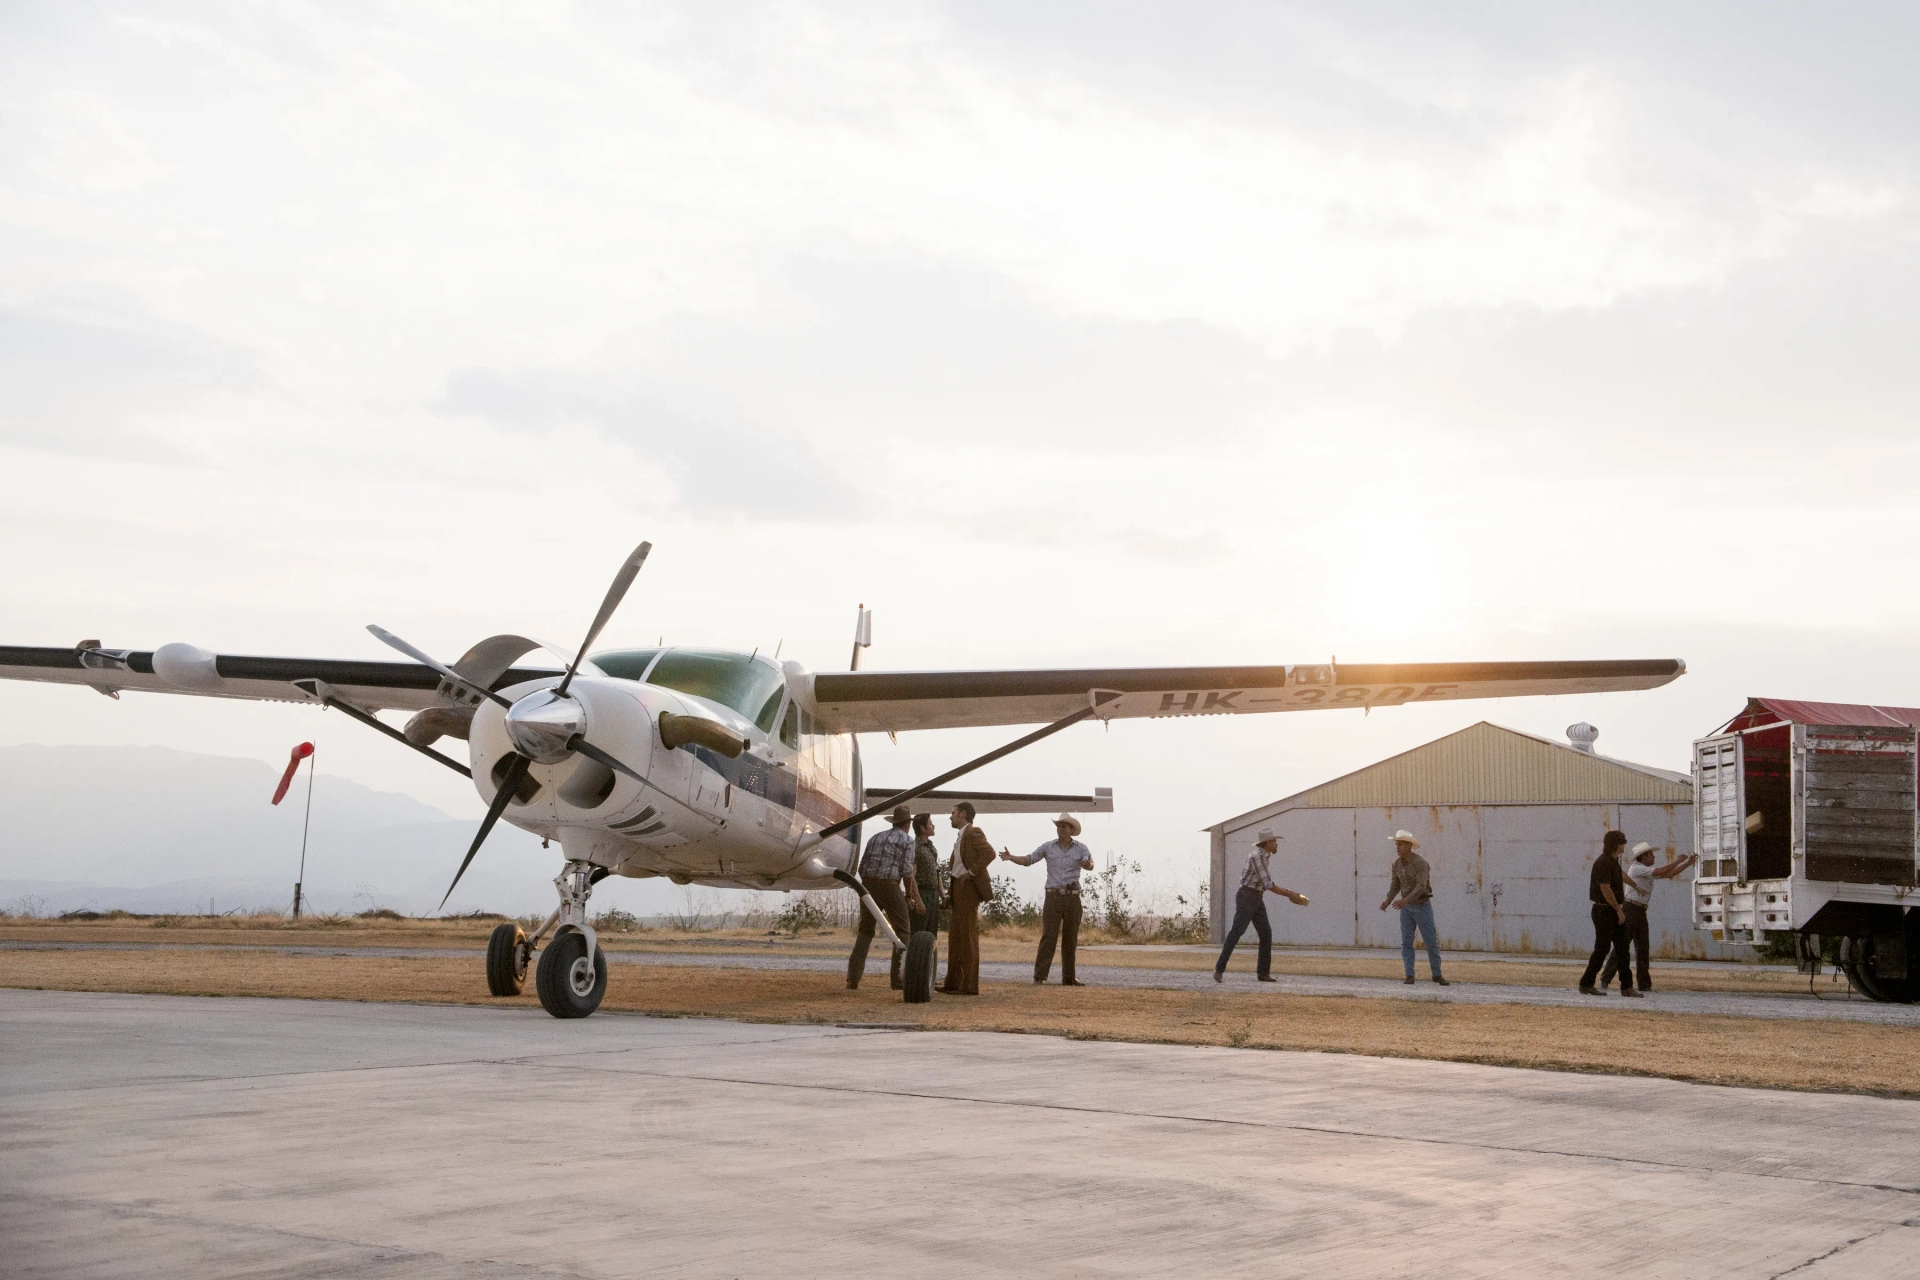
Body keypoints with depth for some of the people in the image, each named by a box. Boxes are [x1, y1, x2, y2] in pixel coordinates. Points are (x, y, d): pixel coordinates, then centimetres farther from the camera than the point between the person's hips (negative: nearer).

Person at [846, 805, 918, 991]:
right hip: (890, 886, -5)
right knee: (902, 932, 7)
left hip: (868, 885, 5)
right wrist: (909, 893, 7)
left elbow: (862, 866, 15)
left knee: (865, 931, 11)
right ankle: (898, 979, 1)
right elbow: (907, 870, -6)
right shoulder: (907, 840, 4)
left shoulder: (876, 838, 20)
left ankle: (853, 979, 0)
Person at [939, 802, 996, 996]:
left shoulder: (973, 833, -10)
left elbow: (989, 853, -23)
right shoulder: (961, 836, 20)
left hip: (969, 888, -10)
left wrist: (971, 873, -22)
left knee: (968, 937, -8)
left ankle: (970, 985, -7)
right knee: (955, 936, 13)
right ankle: (953, 982, 19)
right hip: (958, 889, 10)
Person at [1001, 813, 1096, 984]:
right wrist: (1010, 857, -15)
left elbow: (1090, 864, -16)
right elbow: (1028, 860, 3)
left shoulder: (1080, 848, 1)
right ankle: (1039, 975, -10)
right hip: (1053, 897, -1)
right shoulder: (1048, 847, 4)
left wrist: (1087, 865, -42)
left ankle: (1068, 977, 13)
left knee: (1070, 938, 6)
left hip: (1073, 898, 1)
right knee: (1049, 936, -8)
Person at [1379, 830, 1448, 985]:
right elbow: (1395, 887, 6)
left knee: (1431, 942, -1)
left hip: (1423, 906, -5)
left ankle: (1437, 976, 11)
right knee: (1406, 942, -4)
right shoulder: (1397, 864, 2)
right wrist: (1387, 902, -14)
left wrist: (1405, 901, -42)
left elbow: (1421, 887, -29)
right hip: (1407, 907, 5)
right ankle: (1409, 977, -1)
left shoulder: (1420, 862, -20)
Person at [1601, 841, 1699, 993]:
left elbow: (1669, 874, 21)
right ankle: (1605, 980, -7)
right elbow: (1662, 871, -17)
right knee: (1621, 947, -10)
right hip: (1630, 910, -9)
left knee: (1642, 948, 5)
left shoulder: (1648, 871, 17)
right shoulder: (1636, 868, -11)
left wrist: (1688, 863, 17)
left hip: (1641, 912, 9)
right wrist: (1679, 860, -8)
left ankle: (1644, 984, 6)